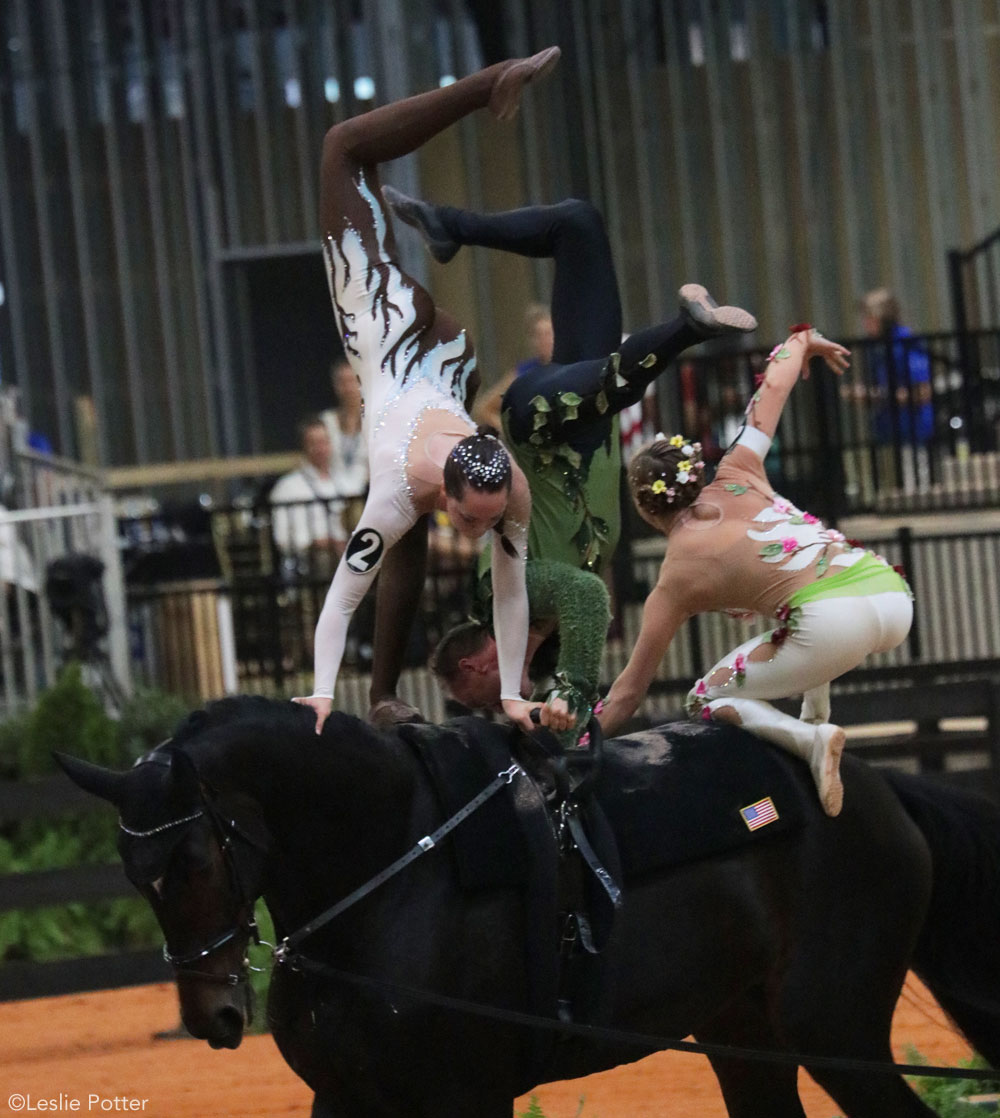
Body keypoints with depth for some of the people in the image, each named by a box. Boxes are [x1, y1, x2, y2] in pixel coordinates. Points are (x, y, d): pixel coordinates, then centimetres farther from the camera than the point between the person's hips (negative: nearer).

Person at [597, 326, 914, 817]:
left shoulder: (674, 579, 11)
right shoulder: (735, 478, 19)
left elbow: (627, 691, 15)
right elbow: (772, 389, 31)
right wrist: (801, 341, 51)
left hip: (835, 624, -6)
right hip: (894, 596, 6)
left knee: (706, 700, 15)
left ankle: (809, 739, -11)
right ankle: (815, 715, 31)